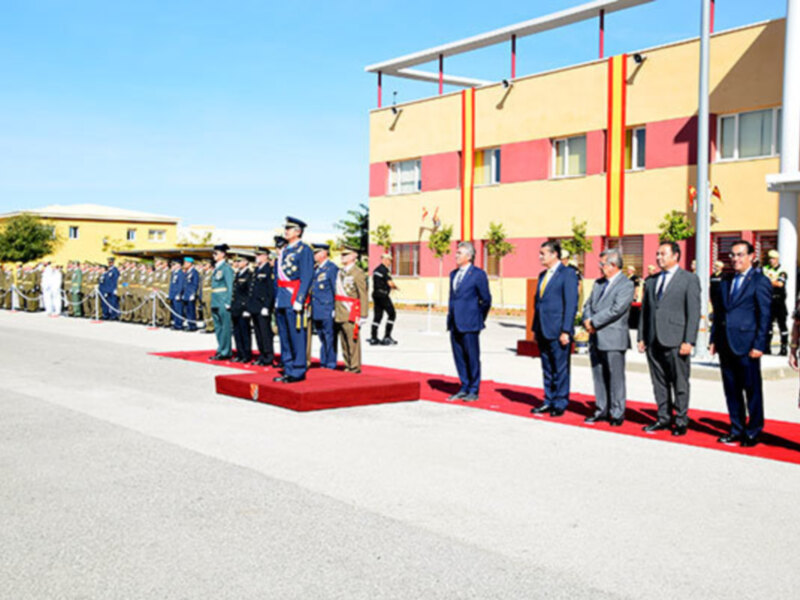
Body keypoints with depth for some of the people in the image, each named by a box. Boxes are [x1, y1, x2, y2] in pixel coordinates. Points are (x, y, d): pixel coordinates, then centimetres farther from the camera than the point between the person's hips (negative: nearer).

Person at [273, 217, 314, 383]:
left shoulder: (304, 250, -7)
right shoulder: (284, 250, 18)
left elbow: (306, 278, -13)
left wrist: (299, 300, -19)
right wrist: (277, 298, 17)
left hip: (294, 298, -8)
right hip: (282, 300, 8)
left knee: (297, 337, -5)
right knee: (284, 336, 11)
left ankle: (298, 372, 1)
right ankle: (288, 370, 18)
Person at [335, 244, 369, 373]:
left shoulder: (358, 273, -9)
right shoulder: (340, 272, 14)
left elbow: (363, 296, -11)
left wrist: (362, 315, -14)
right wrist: (335, 310, 15)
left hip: (351, 313, -8)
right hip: (340, 313, 8)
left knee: (353, 340, -4)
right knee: (344, 340, 12)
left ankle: (355, 367, 3)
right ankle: (348, 365, 21)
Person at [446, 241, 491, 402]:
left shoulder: (478, 274, -6)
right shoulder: (454, 274, 15)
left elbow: (486, 300, -2)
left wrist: (480, 319, 4)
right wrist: (450, 318, 15)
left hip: (469, 324, -7)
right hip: (455, 324, 7)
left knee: (472, 358, 1)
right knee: (459, 358, 10)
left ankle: (474, 391, 9)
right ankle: (464, 388, 20)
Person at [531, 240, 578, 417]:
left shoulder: (567, 274, -7)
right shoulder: (543, 275, 16)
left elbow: (571, 304, -12)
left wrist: (566, 331, -16)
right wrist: (535, 328, 15)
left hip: (558, 331, -7)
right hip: (543, 330, 7)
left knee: (560, 369, 1)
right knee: (547, 369, 12)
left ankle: (560, 404, 9)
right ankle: (549, 402, 20)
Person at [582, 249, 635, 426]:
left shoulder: (626, 284, -8)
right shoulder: (599, 283, 17)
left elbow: (616, 310, -17)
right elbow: (588, 305, 16)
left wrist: (594, 322, -14)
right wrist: (587, 321, -5)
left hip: (613, 339, -7)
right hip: (596, 338, 7)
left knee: (615, 377, -1)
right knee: (599, 376, 11)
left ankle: (617, 414, 6)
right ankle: (601, 411, 20)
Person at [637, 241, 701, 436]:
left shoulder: (689, 279, 0)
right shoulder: (651, 281, 16)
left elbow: (694, 312, -6)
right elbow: (644, 309, 17)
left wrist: (689, 341, -12)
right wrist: (641, 337, 10)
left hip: (676, 342, -5)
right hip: (653, 340, 5)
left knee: (680, 384, 1)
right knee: (659, 382, 10)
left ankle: (681, 422, 10)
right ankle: (664, 418, 19)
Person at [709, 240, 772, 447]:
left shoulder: (760, 281, -4)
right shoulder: (726, 282, 15)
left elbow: (764, 317, -7)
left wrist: (759, 345, -12)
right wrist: (714, 340, 11)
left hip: (746, 345, -6)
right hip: (726, 345, 6)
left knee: (752, 390, 2)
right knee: (732, 390, 11)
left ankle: (753, 432, 12)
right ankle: (737, 429, 21)